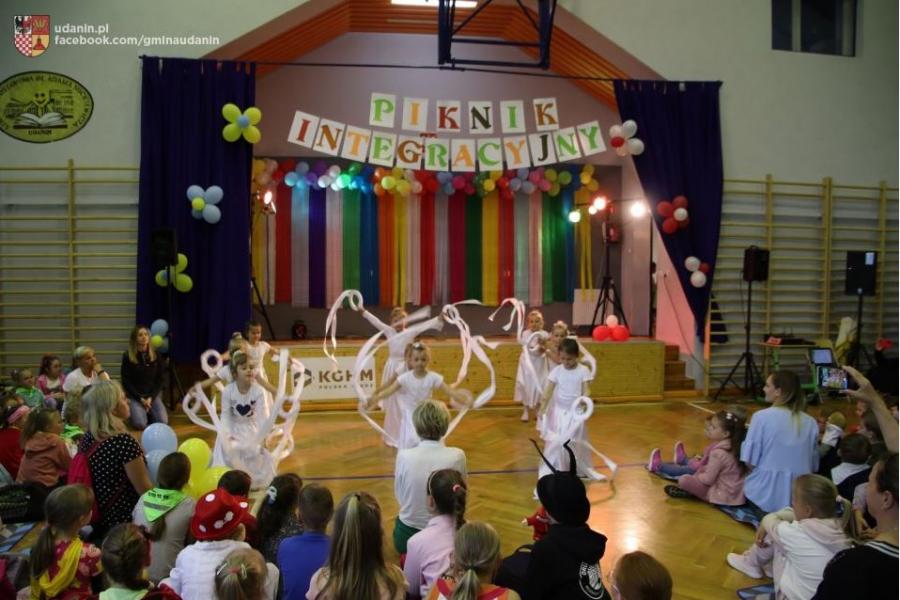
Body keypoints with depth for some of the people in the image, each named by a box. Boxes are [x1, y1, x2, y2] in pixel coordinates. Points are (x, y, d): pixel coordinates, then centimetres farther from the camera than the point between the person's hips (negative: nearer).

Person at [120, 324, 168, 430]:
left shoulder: (156, 355, 1)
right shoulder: (127, 356, -6)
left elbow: (160, 379, 2)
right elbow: (126, 381, -5)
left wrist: (151, 398, -11)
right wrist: (141, 399, -13)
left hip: (153, 394, 2)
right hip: (135, 395, -2)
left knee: (162, 422, -18)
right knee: (140, 424, -24)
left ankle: (149, 412, 15)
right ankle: (133, 412, 12)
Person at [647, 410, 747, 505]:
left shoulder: (718, 453, -27)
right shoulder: (731, 447, -1)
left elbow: (708, 479, -22)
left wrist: (693, 477, -5)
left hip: (720, 495, -9)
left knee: (684, 479, -11)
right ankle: (683, 460, 58)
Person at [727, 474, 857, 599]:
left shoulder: (794, 533, -28)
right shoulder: (840, 527, -13)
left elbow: (770, 520, -5)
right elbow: (795, 514, 3)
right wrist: (765, 527, 7)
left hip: (794, 595, -5)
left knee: (771, 530, 2)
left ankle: (751, 563, 30)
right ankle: (766, 564, 37)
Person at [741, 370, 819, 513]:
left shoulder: (762, 417, -11)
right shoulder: (810, 423, 1)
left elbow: (750, 461, -10)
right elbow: (813, 465, 7)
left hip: (765, 494, -5)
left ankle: (763, 511, -2)